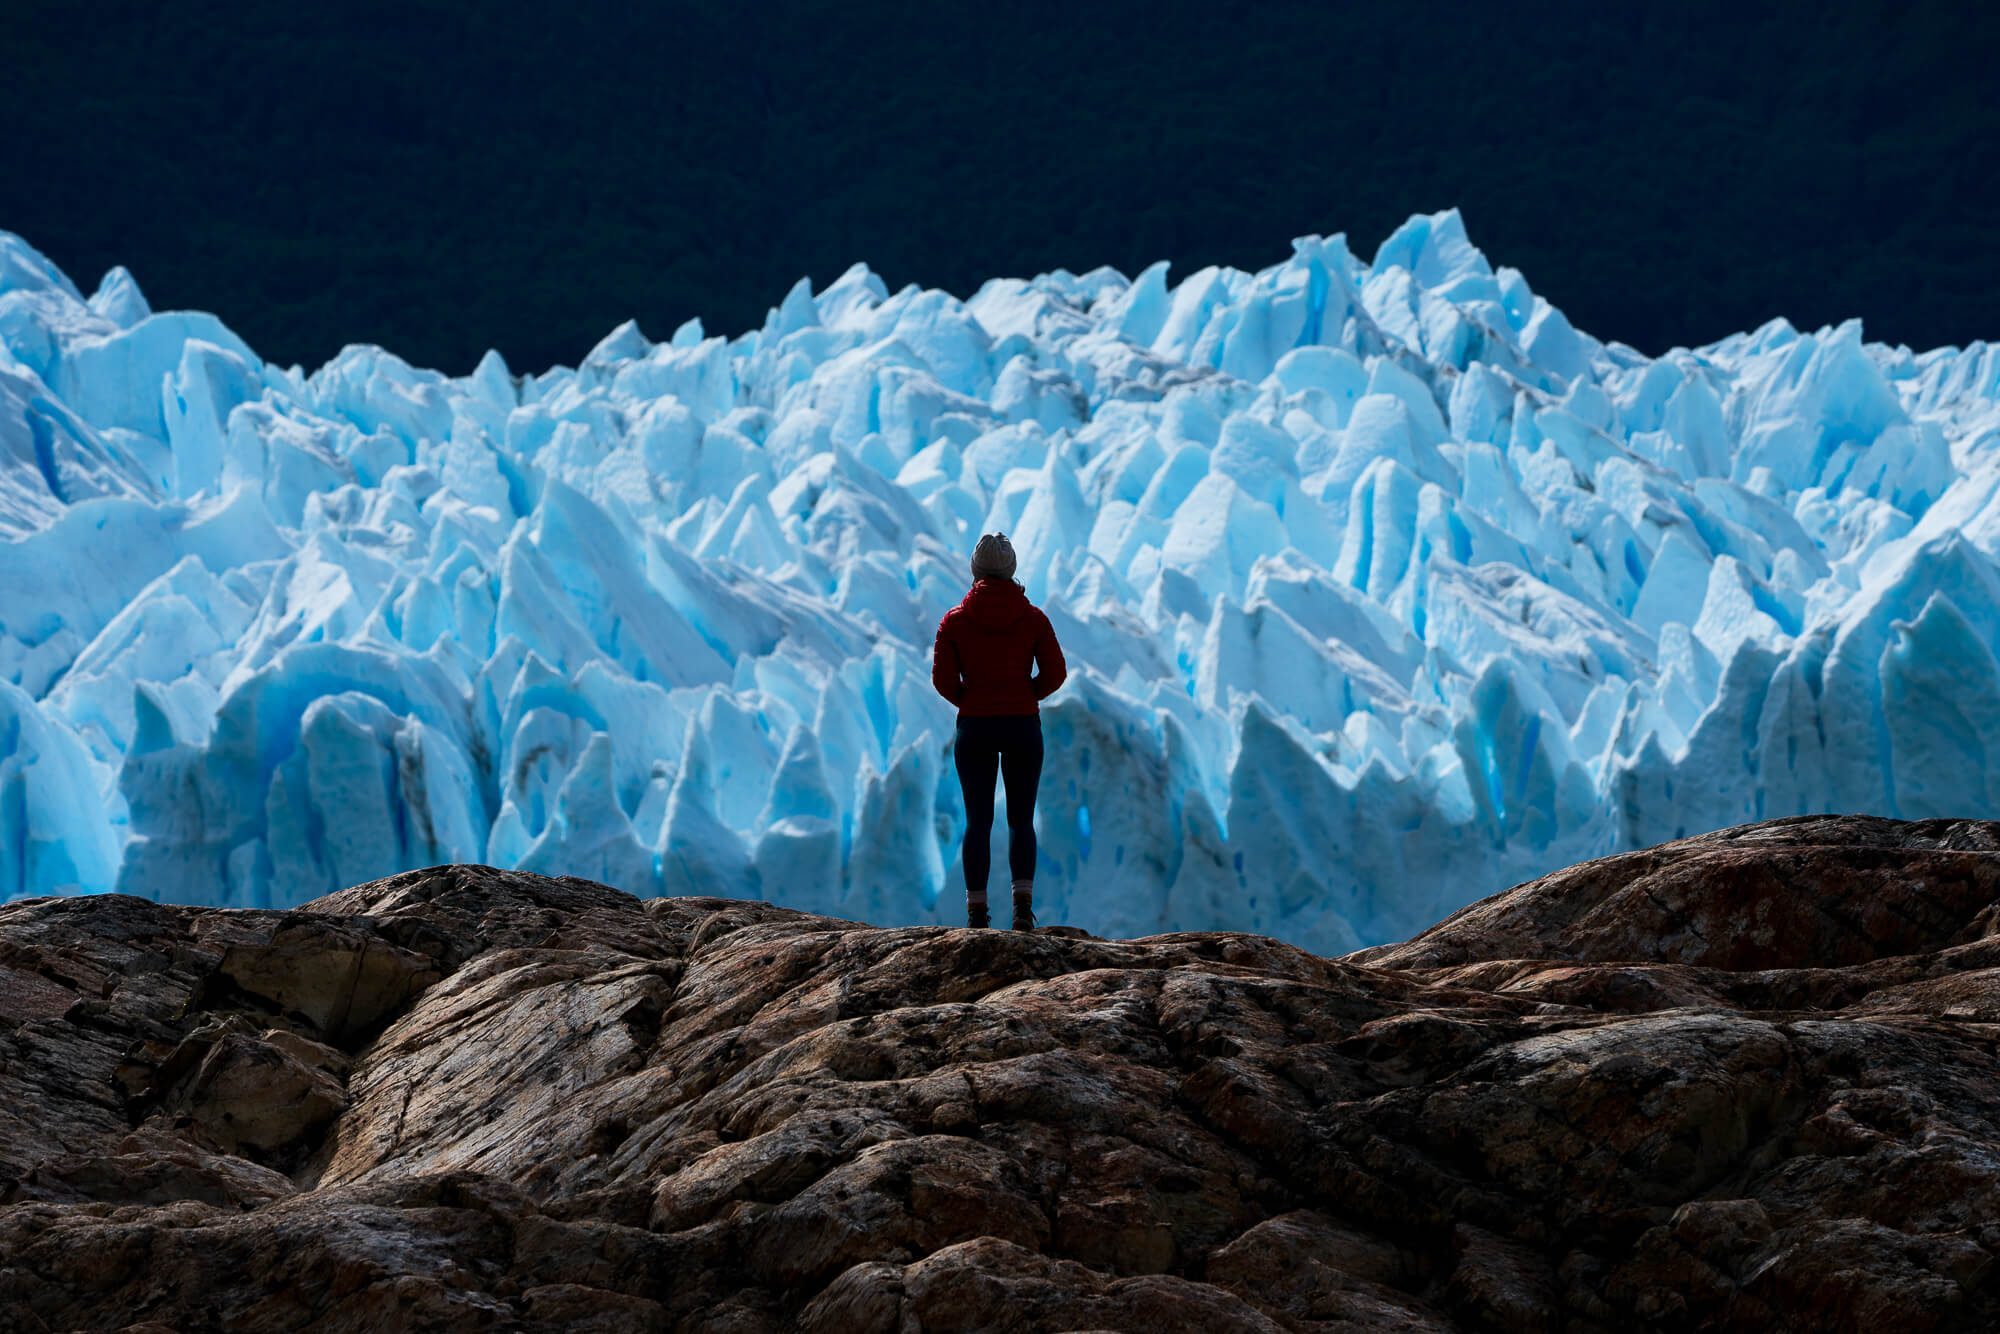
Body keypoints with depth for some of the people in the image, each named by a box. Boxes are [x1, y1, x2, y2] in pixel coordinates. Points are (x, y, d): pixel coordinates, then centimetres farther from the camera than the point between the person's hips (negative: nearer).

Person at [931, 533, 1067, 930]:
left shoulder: (955, 620, -2)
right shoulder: (1033, 618, -1)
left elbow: (943, 680, -4)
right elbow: (1054, 674, -3)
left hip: (974, 727, 0)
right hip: (1024, 726, 0)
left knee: (978, 821, 6)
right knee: (1021, 820, 6)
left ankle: (976, 909, 0)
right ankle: (1023, 900, -12)